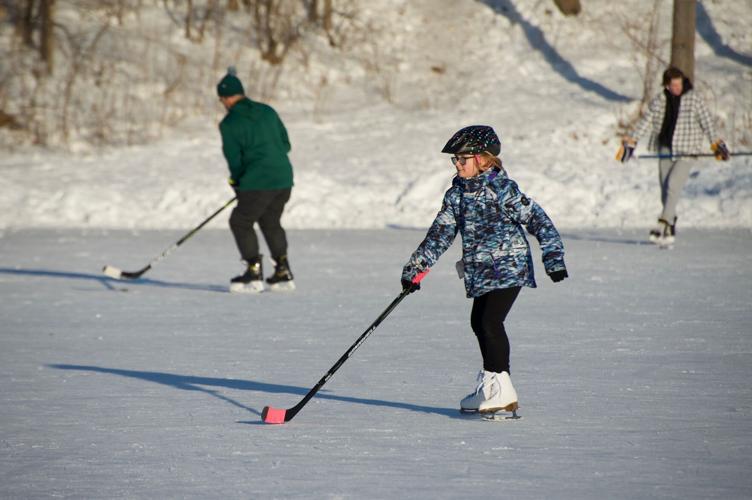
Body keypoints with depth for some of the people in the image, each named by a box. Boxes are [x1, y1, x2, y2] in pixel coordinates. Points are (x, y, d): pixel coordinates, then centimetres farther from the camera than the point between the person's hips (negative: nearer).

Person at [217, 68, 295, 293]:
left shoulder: (229, 124, -6)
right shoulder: (267, 112, 11)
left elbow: (234, 160, -5)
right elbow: (285, 144, 14)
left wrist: (237, 181, 13)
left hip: (258, 181, -7)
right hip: (284, 177, 7)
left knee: (240, 221, 8)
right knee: (270, 222, 21)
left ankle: (254, 272, 4)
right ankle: (283, 273, 19)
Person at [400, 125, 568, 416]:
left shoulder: (502, 190, -13)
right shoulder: (457, 193, 8)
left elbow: (537, 219, -13)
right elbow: (441, 232, 13)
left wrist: (554, 258, -16)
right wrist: (416, 266, 11)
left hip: (508, 268, -8)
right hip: (480, 272, 8)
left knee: (491, 321, -16)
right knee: (478, 323, 12)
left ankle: (501, 390, -14)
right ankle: (490, 381, 27)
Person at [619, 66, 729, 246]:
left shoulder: (694, 99, -5)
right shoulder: (659, 101, 3)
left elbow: (706, 122, -5)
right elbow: (646, 121, 6)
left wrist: (715, 142, -12)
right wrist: (631, 140, 1)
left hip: (686, 152, -4)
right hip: (665, 150, 4)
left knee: (673, 186, -18)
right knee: (665, 190, 6)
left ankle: (663, 225, -21)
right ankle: (670, 230, 17)